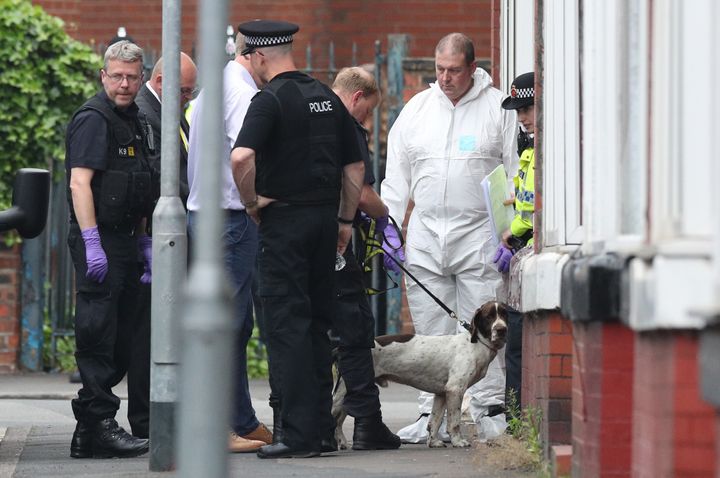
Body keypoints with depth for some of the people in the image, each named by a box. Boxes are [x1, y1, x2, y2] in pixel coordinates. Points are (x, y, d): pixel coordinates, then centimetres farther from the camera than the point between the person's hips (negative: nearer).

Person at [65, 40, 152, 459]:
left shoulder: (132, 121, 19)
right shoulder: (94, 118, -9)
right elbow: (79, 182, -18)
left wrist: (142, 242, 22)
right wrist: (91, 243, -25)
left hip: (125, 240, 9)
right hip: (99, 240, -9)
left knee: (122, 343, 10)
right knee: (98, 337, -9)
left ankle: (92, 425, 14)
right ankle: (97, 426, -9)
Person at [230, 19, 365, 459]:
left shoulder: (270, 100, -11)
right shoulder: (328, 98, 12)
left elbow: (241, 157, -26)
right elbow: (355, 166, 16)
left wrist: (252, 201, -11)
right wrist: (346, 220, 20)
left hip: (284, 220, -7)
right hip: (325, 217, 7)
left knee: (287, 324, -5)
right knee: (317, 324, 13)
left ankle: (299, 434, -9)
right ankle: (322, 429, 15)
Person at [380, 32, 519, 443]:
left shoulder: (499, 108, 0)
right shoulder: (417, 109, 11)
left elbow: (517, 175, 0)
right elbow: (396, 176, 15)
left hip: (479, 235, -4)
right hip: (425, 235, 4)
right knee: (431, 332, 5)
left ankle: (490, 409, 0)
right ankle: (432, 414, 9)